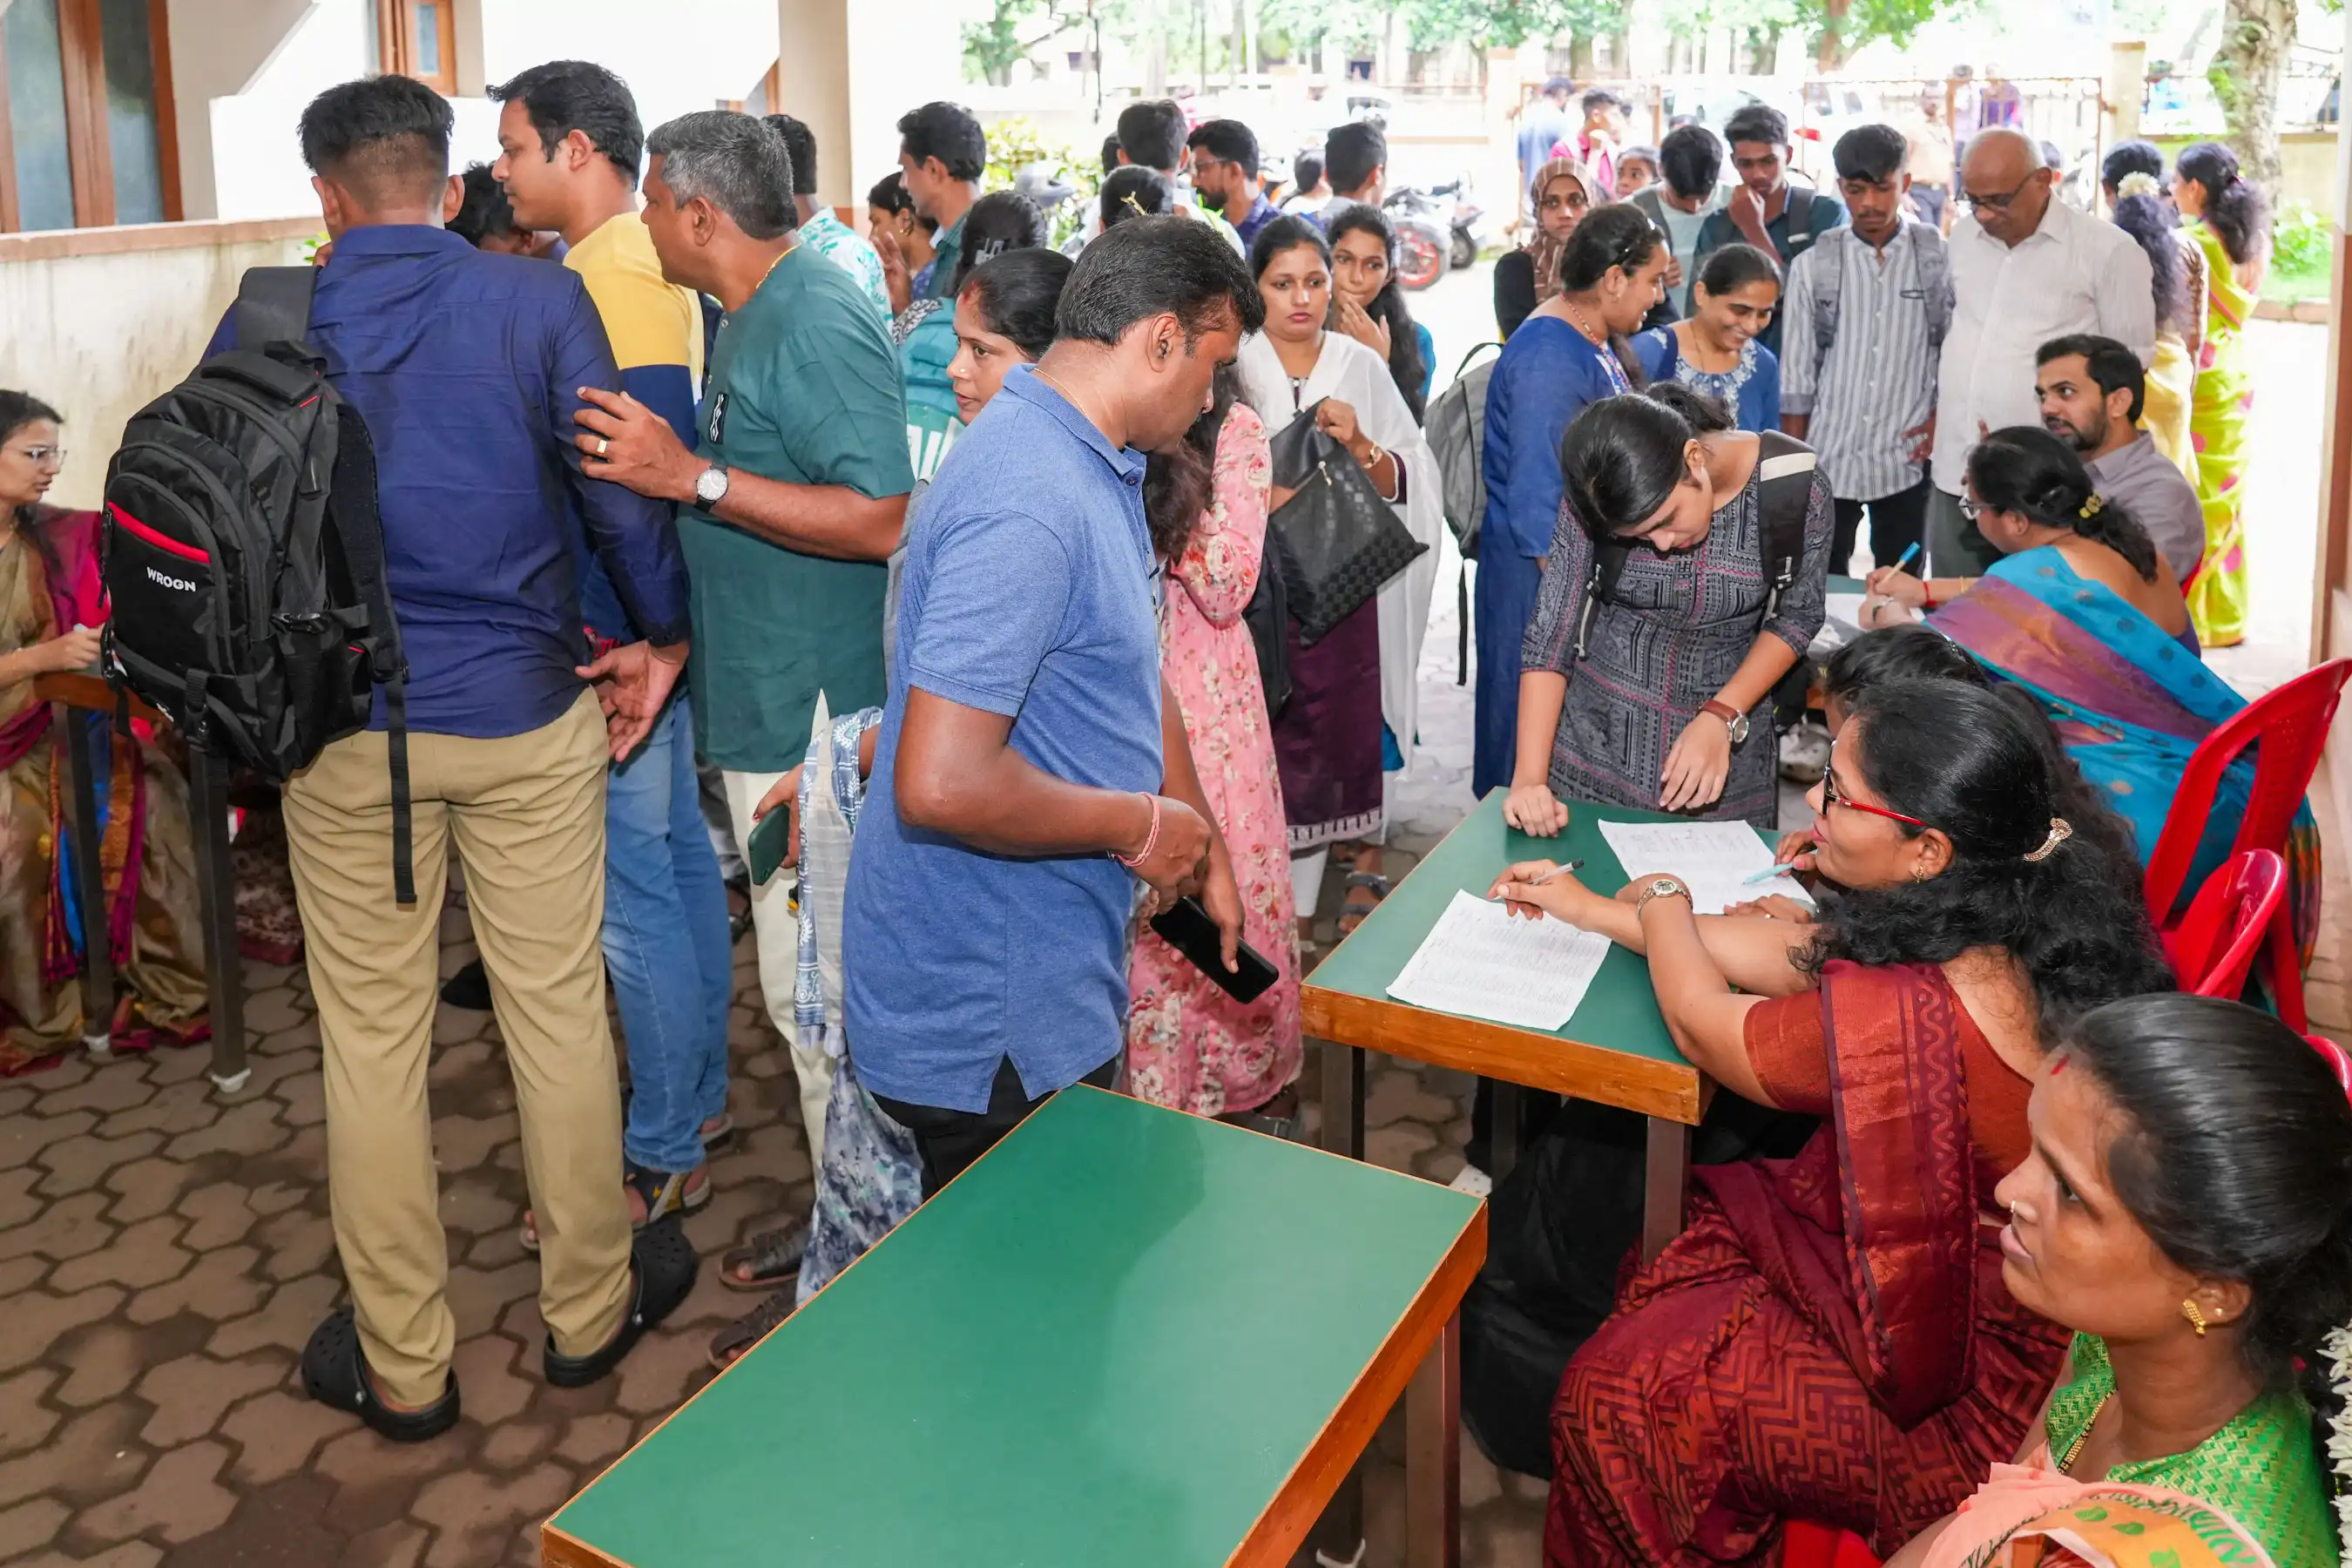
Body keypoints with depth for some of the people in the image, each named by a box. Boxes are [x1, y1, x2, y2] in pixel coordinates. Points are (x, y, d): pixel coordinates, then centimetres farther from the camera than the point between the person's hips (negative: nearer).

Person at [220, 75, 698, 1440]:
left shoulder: (259, 328, 0)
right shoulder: (541, 303, -6)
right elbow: (621, 490, -6)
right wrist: (667, 638, 7)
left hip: (341, 727, 1)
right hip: (525, 714, -1)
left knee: (373, 1041, 10)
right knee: (559, 1012, 11)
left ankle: (403, 1367, 23)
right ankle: (590, 1311, 27)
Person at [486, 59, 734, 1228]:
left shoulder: (614, 275, -17)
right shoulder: (643, 260, 13)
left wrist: (622, 645, -22)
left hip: (615, 635, -10)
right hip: (650, 624, 10)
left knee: (629, 892, -2)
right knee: (679, 857, 17)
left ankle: (663, 1157, 9)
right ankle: (699, 1094, 31)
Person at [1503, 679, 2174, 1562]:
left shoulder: (1900, 1022, -37)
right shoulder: (2041, 919, -10)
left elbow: (1701, 1022, -15)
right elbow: (1803, 952, 4)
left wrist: (1661, 904, 7)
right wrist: (1597, 912, 12)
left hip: (1968, 1406, -8)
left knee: (1617, 1396, 0)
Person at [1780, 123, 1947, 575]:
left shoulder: (1939, 258, -1)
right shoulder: (1813, 265, 0)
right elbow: (1796, 376, 3)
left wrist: (1942, 418, -5)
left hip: (1906, 462, 0)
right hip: (1827, 461, 1)